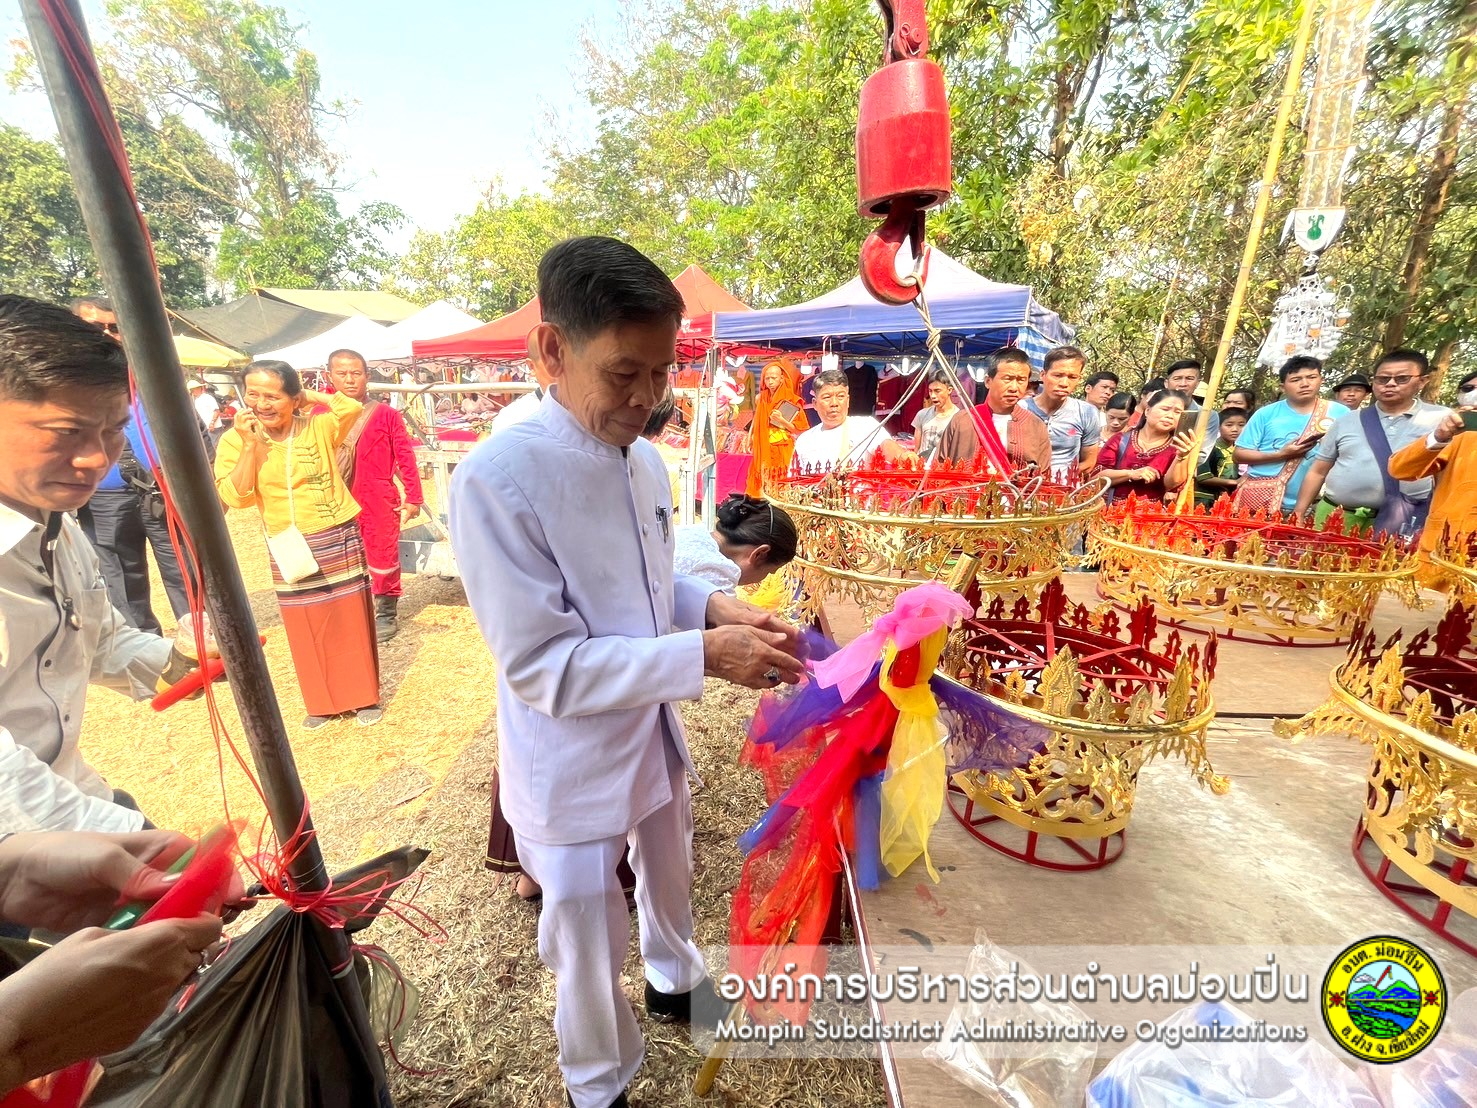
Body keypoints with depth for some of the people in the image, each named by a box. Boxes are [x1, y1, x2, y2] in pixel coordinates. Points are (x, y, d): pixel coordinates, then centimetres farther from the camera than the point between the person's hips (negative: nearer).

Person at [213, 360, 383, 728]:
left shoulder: (318, 428, -3)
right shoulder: (234, 441, 0)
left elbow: (353, 407, -22)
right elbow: (235, 497, -10)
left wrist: (310, 395, -9)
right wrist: (250, 446, -16)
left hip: (339, 540, -1)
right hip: (289, 548, 2)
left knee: (352, 621, 7)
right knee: (306, 629, 11)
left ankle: (365, 696, 22)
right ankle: (322, 702, 28)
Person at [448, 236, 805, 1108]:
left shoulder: (644, 458, -4)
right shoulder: (498, 480, -27)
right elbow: (543, 668, -26)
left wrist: (717, 606, -10)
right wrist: (703, 656, -31)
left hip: (654, 734, 7)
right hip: (573, 766, -6)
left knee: (670, 877, 30)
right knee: (590, 945, 18)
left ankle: (675, 980, 62)